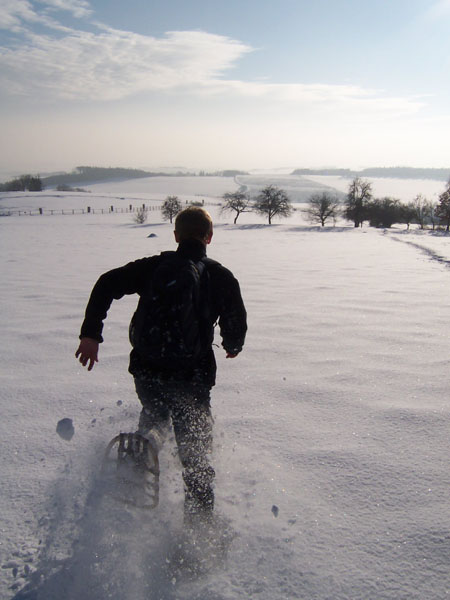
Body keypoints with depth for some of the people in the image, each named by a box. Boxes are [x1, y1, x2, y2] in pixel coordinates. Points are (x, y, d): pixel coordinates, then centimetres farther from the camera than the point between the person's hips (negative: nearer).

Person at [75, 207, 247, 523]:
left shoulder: (153, 266, 4)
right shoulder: (222, 276, 0)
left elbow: (107, 284, -5)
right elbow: (236, 325, 2)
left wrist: (91, 334, -5)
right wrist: (233, 346, 24)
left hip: (147, 370, 2)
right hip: (193, 376, -2)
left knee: (155, 412, 32)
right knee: (195, 455, 12)